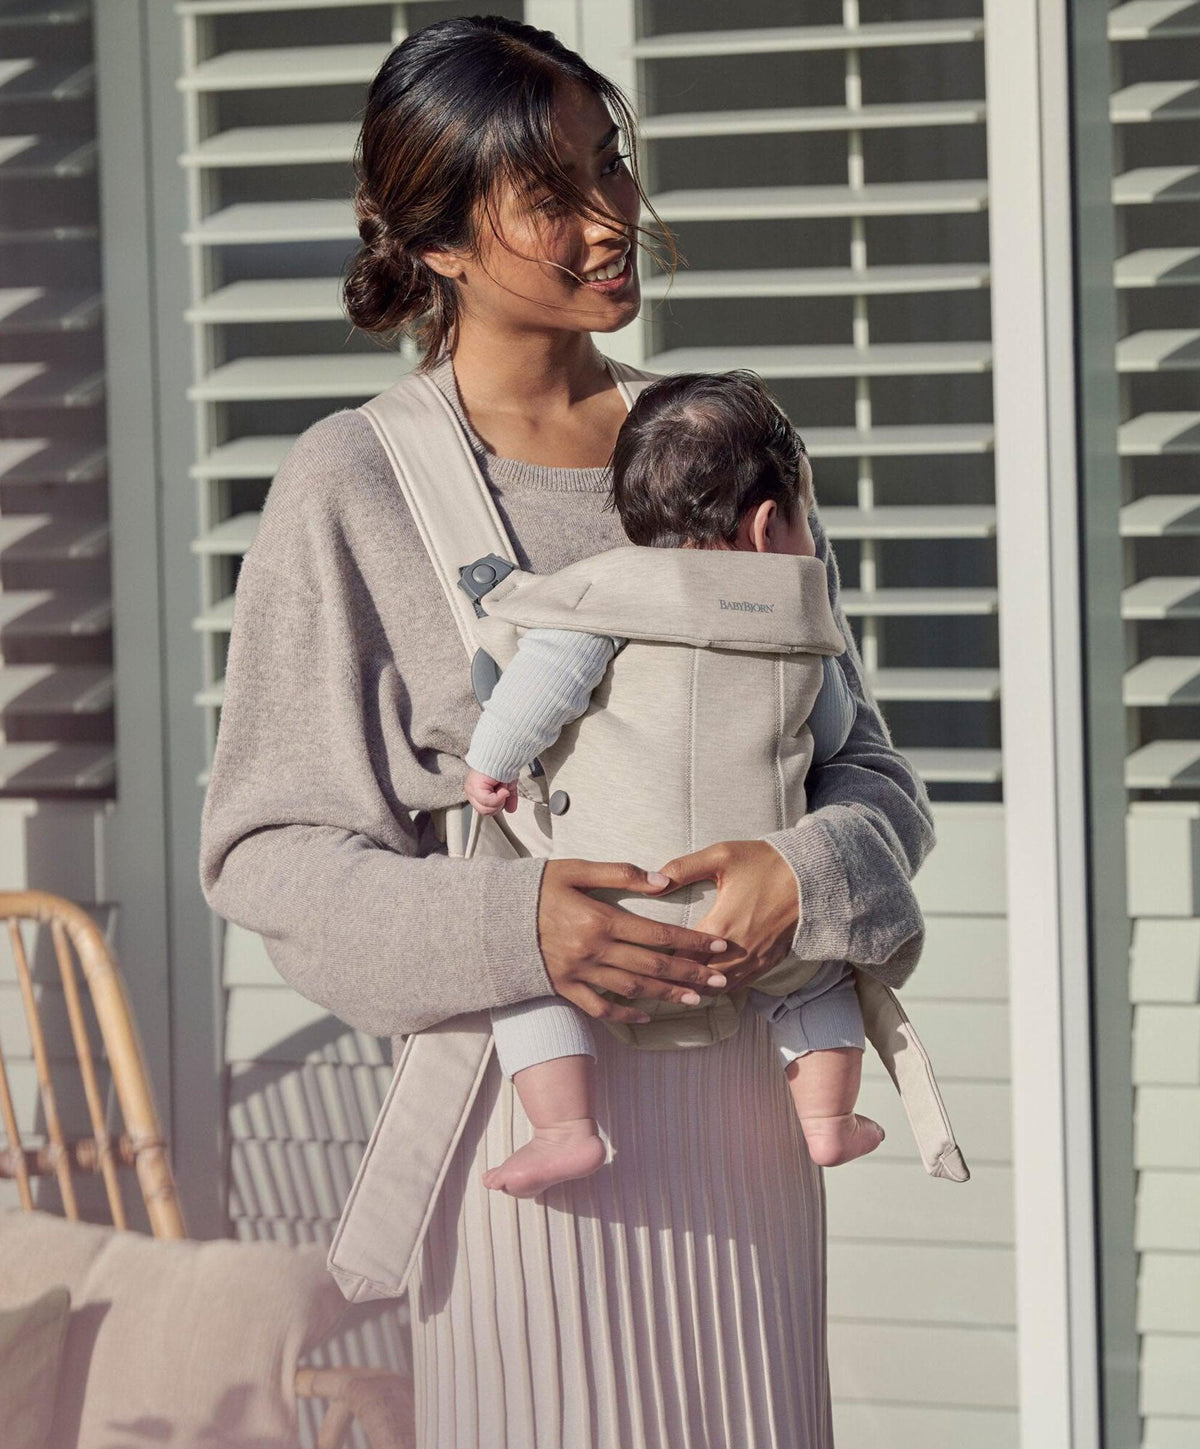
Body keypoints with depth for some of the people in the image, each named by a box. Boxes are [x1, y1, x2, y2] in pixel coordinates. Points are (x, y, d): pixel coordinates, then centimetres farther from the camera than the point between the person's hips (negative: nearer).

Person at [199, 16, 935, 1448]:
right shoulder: (350, 487, -3)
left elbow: (871, 768, 10)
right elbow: (263, 848, -4)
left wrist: (803, 871, -14)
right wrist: (506, 928, -20)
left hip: (738, 1090, 4)